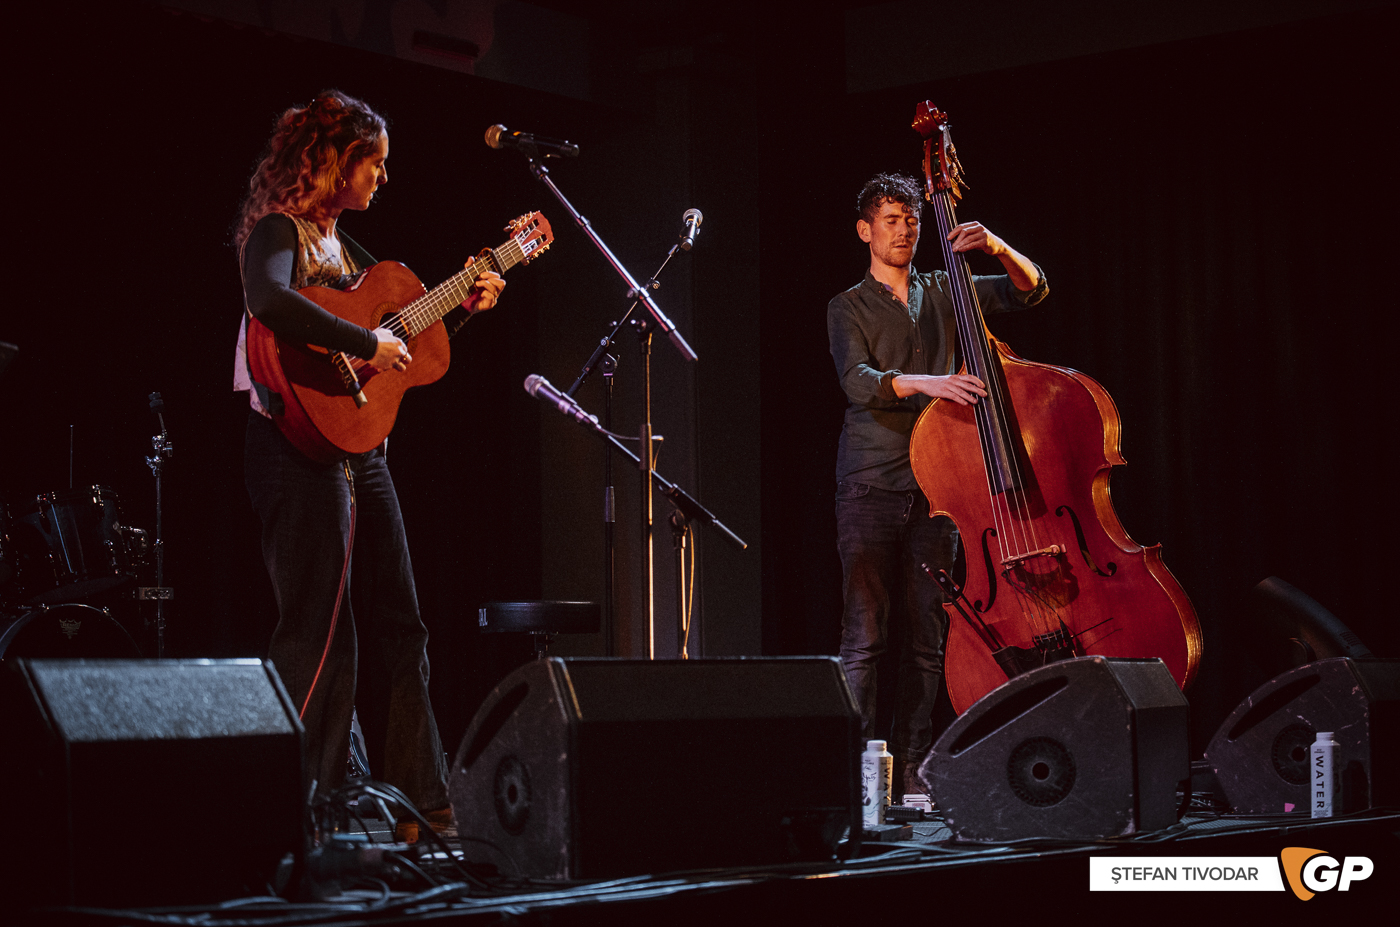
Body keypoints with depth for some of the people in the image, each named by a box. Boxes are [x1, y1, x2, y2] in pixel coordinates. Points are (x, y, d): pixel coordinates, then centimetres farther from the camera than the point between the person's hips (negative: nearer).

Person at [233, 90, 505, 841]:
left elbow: (402, 336, 27)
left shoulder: (342, 244, 19)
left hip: (358, 452, 10)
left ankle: (423, 805, 19)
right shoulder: (278, 231, -8)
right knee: (321, 638, -10)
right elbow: (268, 300, -32)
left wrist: (462, 307, 13)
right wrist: (366, 343, -28)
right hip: (303, 448, -10)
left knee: (399, 632, 11)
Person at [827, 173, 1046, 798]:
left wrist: (997, 247, -12)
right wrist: (925, 382, -29)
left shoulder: (944, 294, 16)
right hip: (871, 487, -3)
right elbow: (857, 381, -11)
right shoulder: (849, 307, 7)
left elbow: (1030, 289, 8)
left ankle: (911, 771, 9)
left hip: (936, 486, 3)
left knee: (926, 639, 3)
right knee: (865, 636, -9)